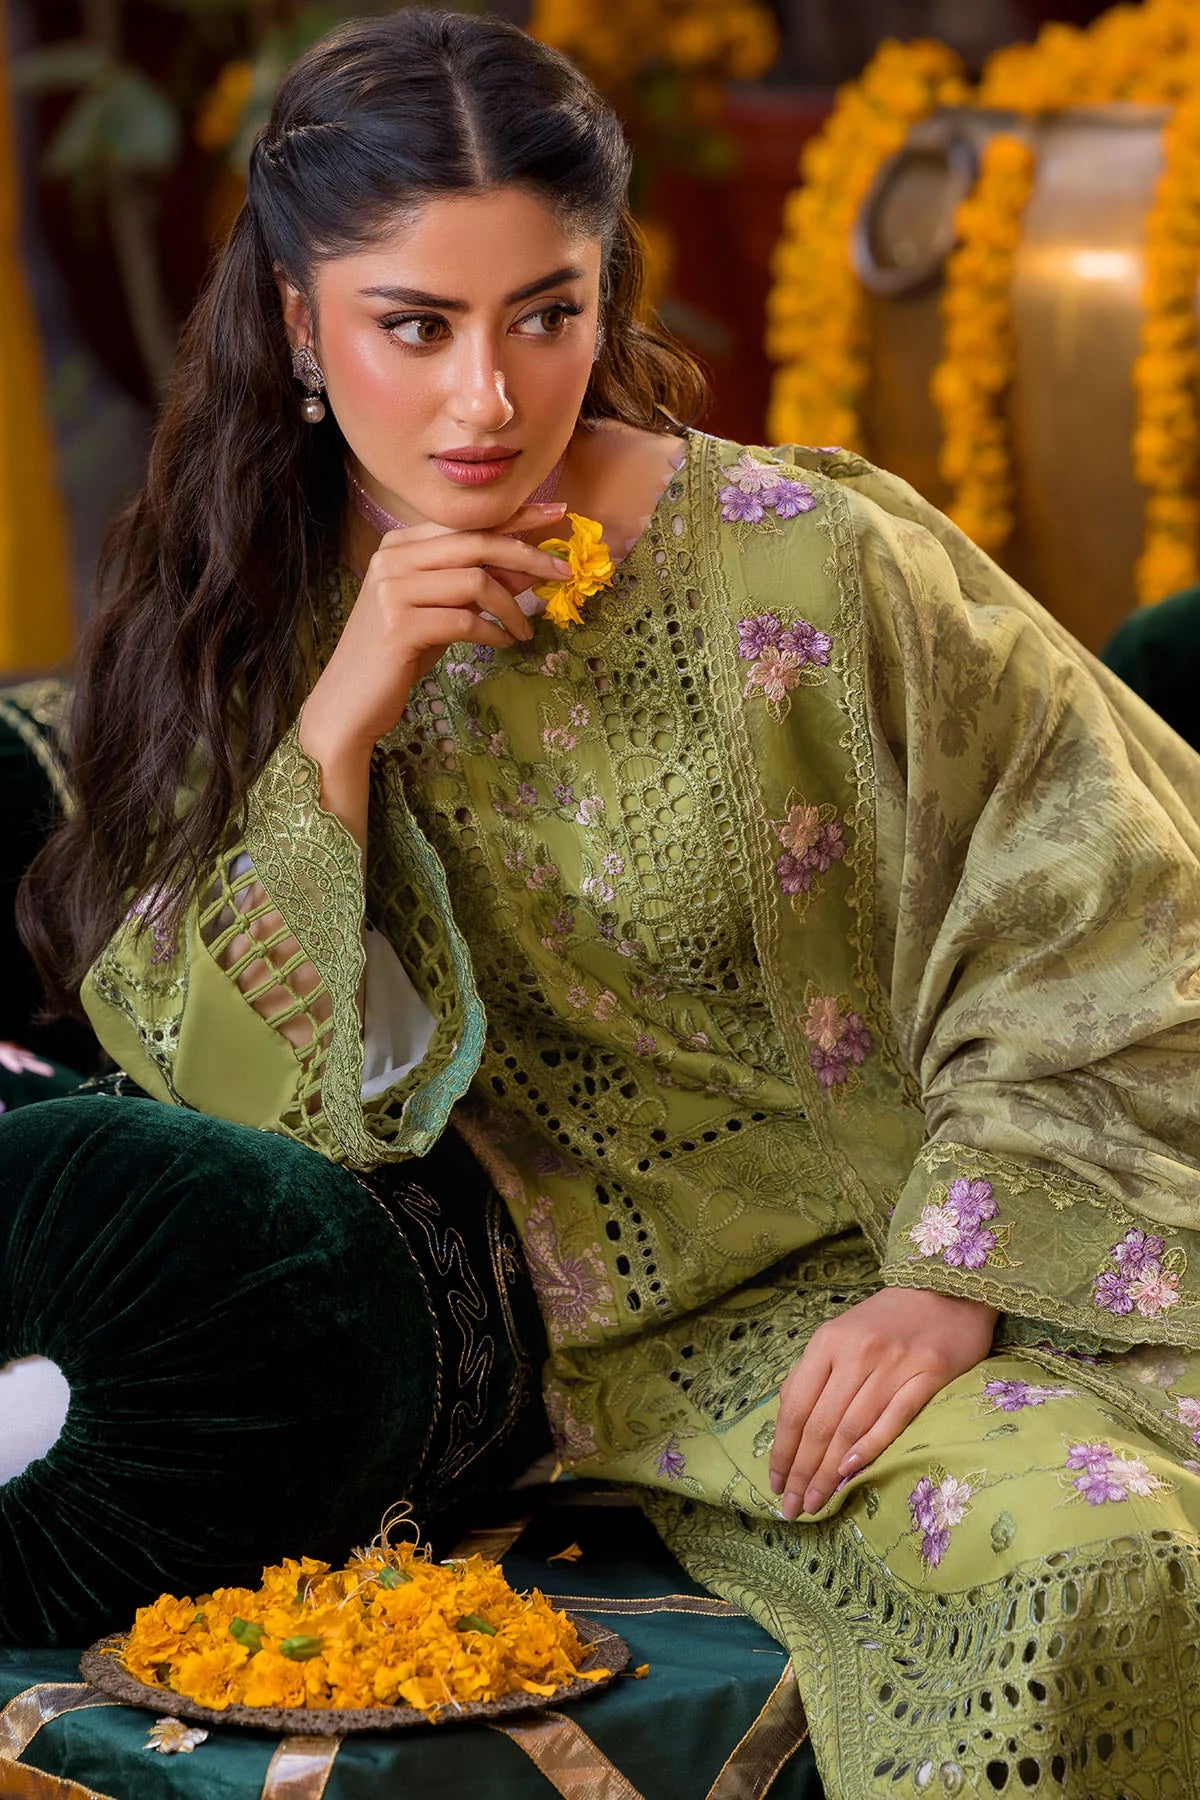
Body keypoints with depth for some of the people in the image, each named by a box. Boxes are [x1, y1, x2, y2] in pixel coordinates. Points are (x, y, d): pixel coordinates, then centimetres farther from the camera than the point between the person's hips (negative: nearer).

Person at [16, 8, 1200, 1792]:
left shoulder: (808, 570, -9)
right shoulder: (248, 625, 1)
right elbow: (203, 1083, -4)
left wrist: (957, 1280, -14)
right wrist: (343, 725, -17)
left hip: (878, 1284, 0)